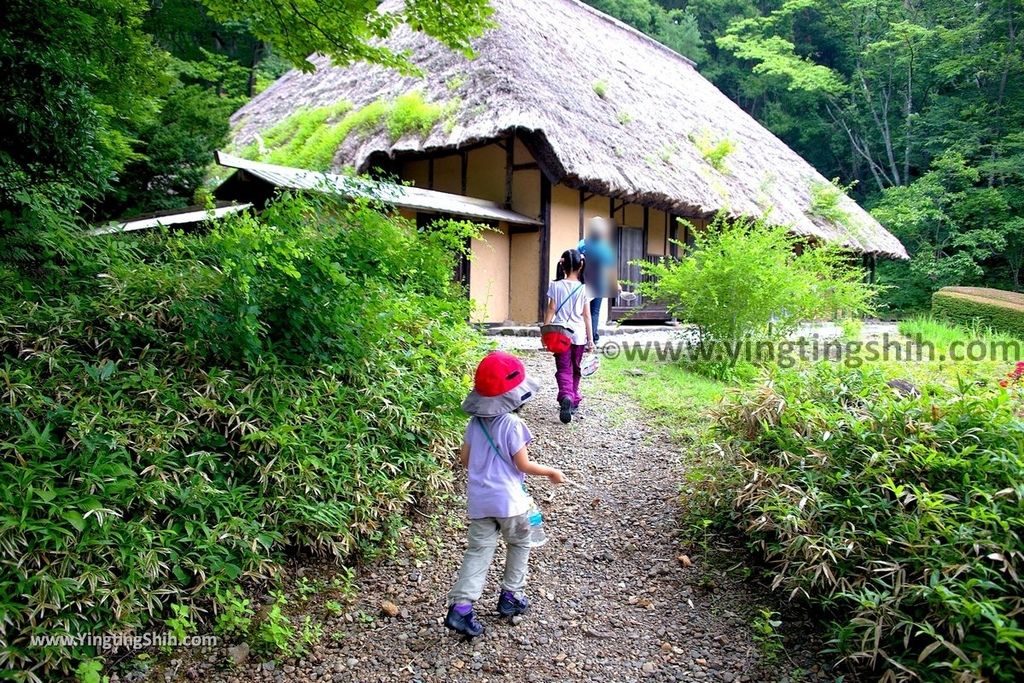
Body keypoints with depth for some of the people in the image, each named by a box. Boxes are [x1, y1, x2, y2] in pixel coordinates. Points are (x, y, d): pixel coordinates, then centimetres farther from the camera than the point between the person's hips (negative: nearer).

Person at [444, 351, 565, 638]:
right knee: (519, 545, 19)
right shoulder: (513, 424, -17)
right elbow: (523, 465, -13)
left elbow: (464, 458, 8)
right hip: (509, 499, -5)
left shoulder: (475, 422, 2)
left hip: (479, 499, 5)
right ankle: (511, 597, 28)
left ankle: (460, 606, -2)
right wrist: (552, 472, 2)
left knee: (478, 550, 7)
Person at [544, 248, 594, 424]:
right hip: (579, 334, 1)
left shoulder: (555, 286, -3)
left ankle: (566, 397, -27)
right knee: (575, 370, 16)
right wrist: (591, 339, 5)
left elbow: (551, 310, -2)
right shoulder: (584, 288, -3)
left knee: (563, 370, -1)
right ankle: (574, 401, 26)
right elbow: (586, 316, -1)